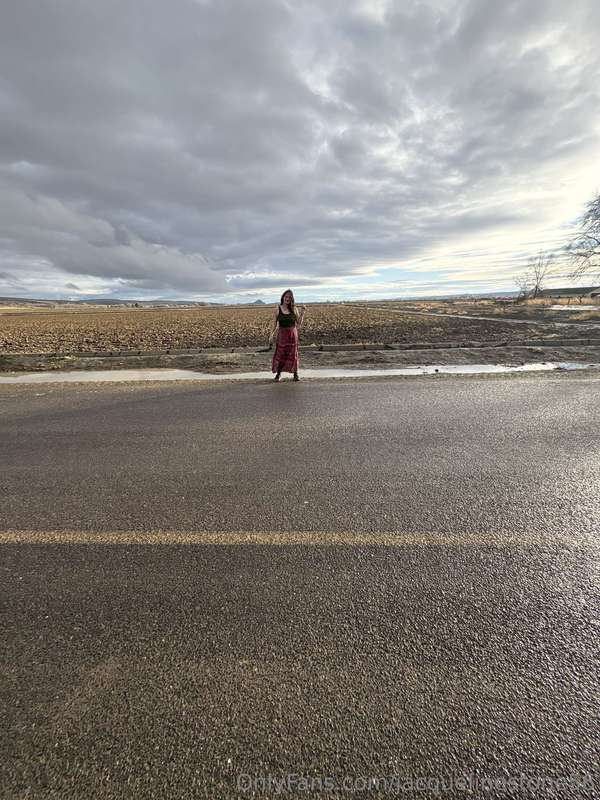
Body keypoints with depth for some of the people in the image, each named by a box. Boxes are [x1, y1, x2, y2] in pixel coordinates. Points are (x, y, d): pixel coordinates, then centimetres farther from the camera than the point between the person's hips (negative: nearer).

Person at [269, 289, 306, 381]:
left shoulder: (293, 309, 2)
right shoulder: (278, 309, -1)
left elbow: (299, 323, 2)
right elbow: (274, 323, 2)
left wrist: (302, 313, -9)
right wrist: (271, 335, -5)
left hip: (293, 333, 1)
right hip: (282, 334, -1)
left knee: (293, 354, 6)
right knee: (280, 354, 2)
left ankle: (295, 374, 18)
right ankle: (278, 373, 18)